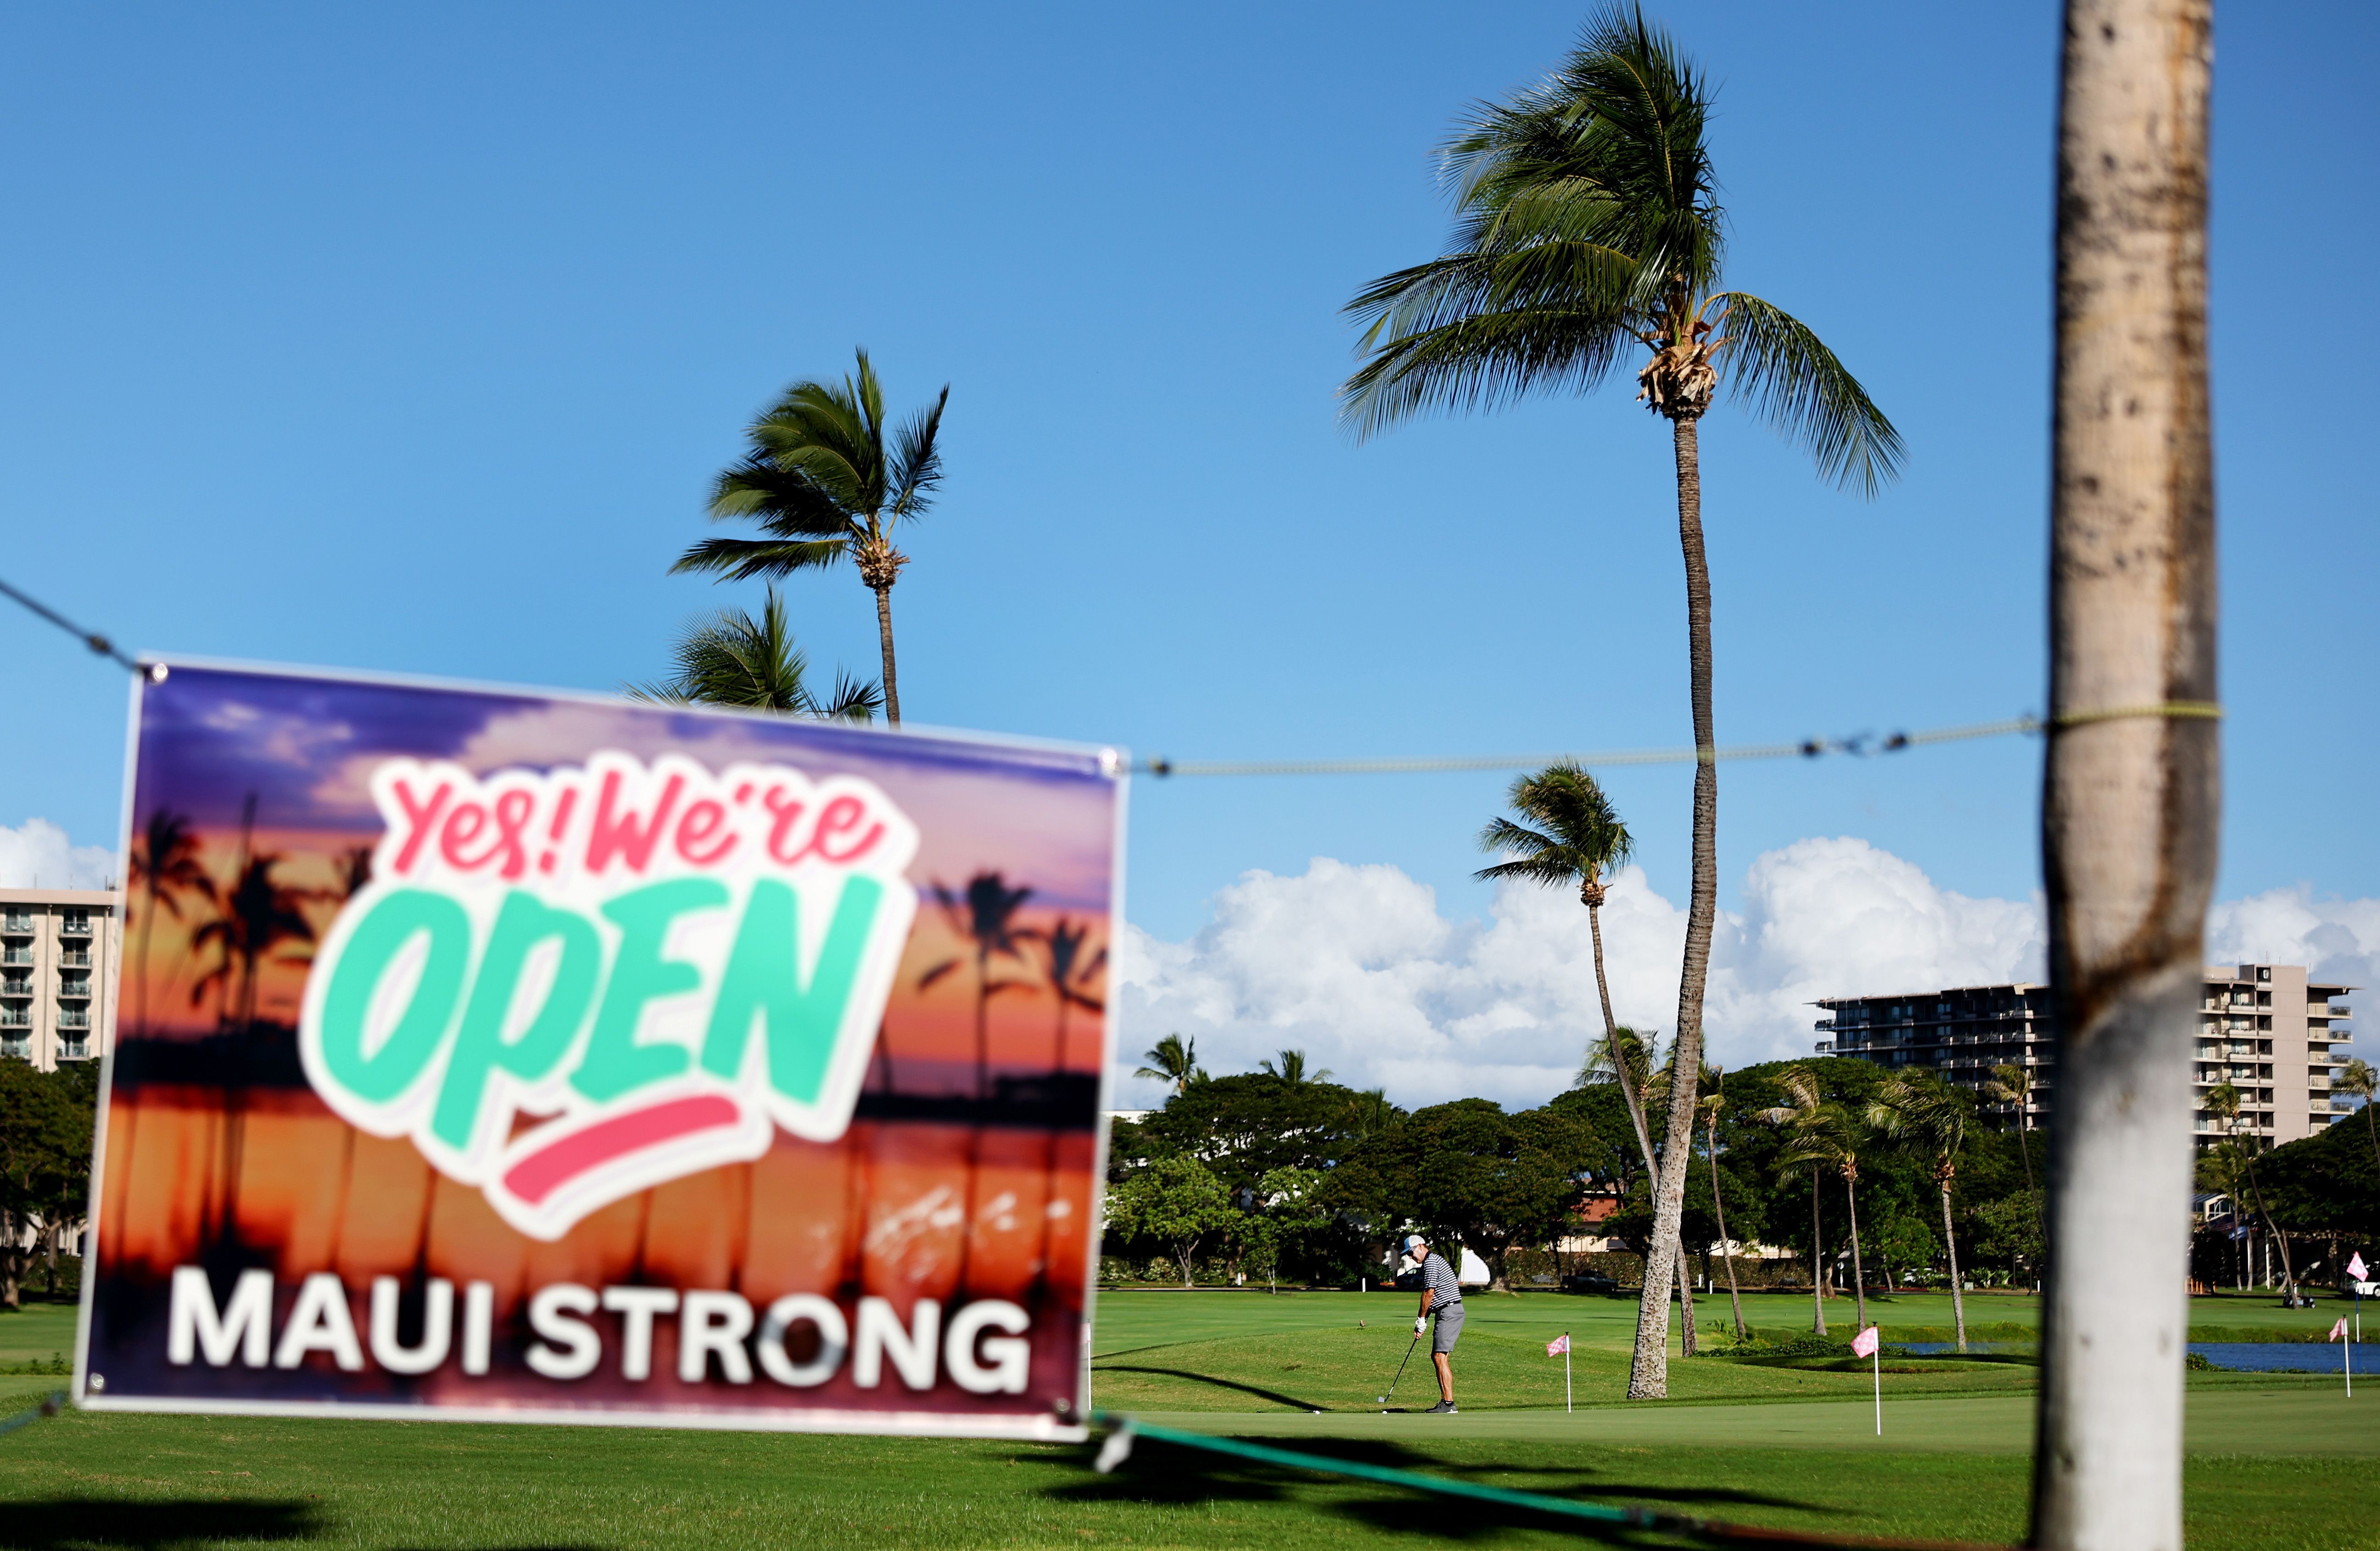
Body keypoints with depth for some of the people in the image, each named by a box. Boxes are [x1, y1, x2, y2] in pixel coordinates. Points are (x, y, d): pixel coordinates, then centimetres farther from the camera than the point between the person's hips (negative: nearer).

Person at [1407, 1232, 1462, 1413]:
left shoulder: (1431, 1262, -10)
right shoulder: (1431, 1262, 21)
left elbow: (1429, 1293, -13)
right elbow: (1432, 1297, 22)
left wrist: (1421, 1320, -5)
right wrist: (1422, 1322, 15)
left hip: (1449, 1312, -11)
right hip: (1447, 1313, 11)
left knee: (1440, 1357, -14)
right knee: (1436, 1357, 11)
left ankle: (1449, 1404, -17)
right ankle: (1446, 1401, 10)